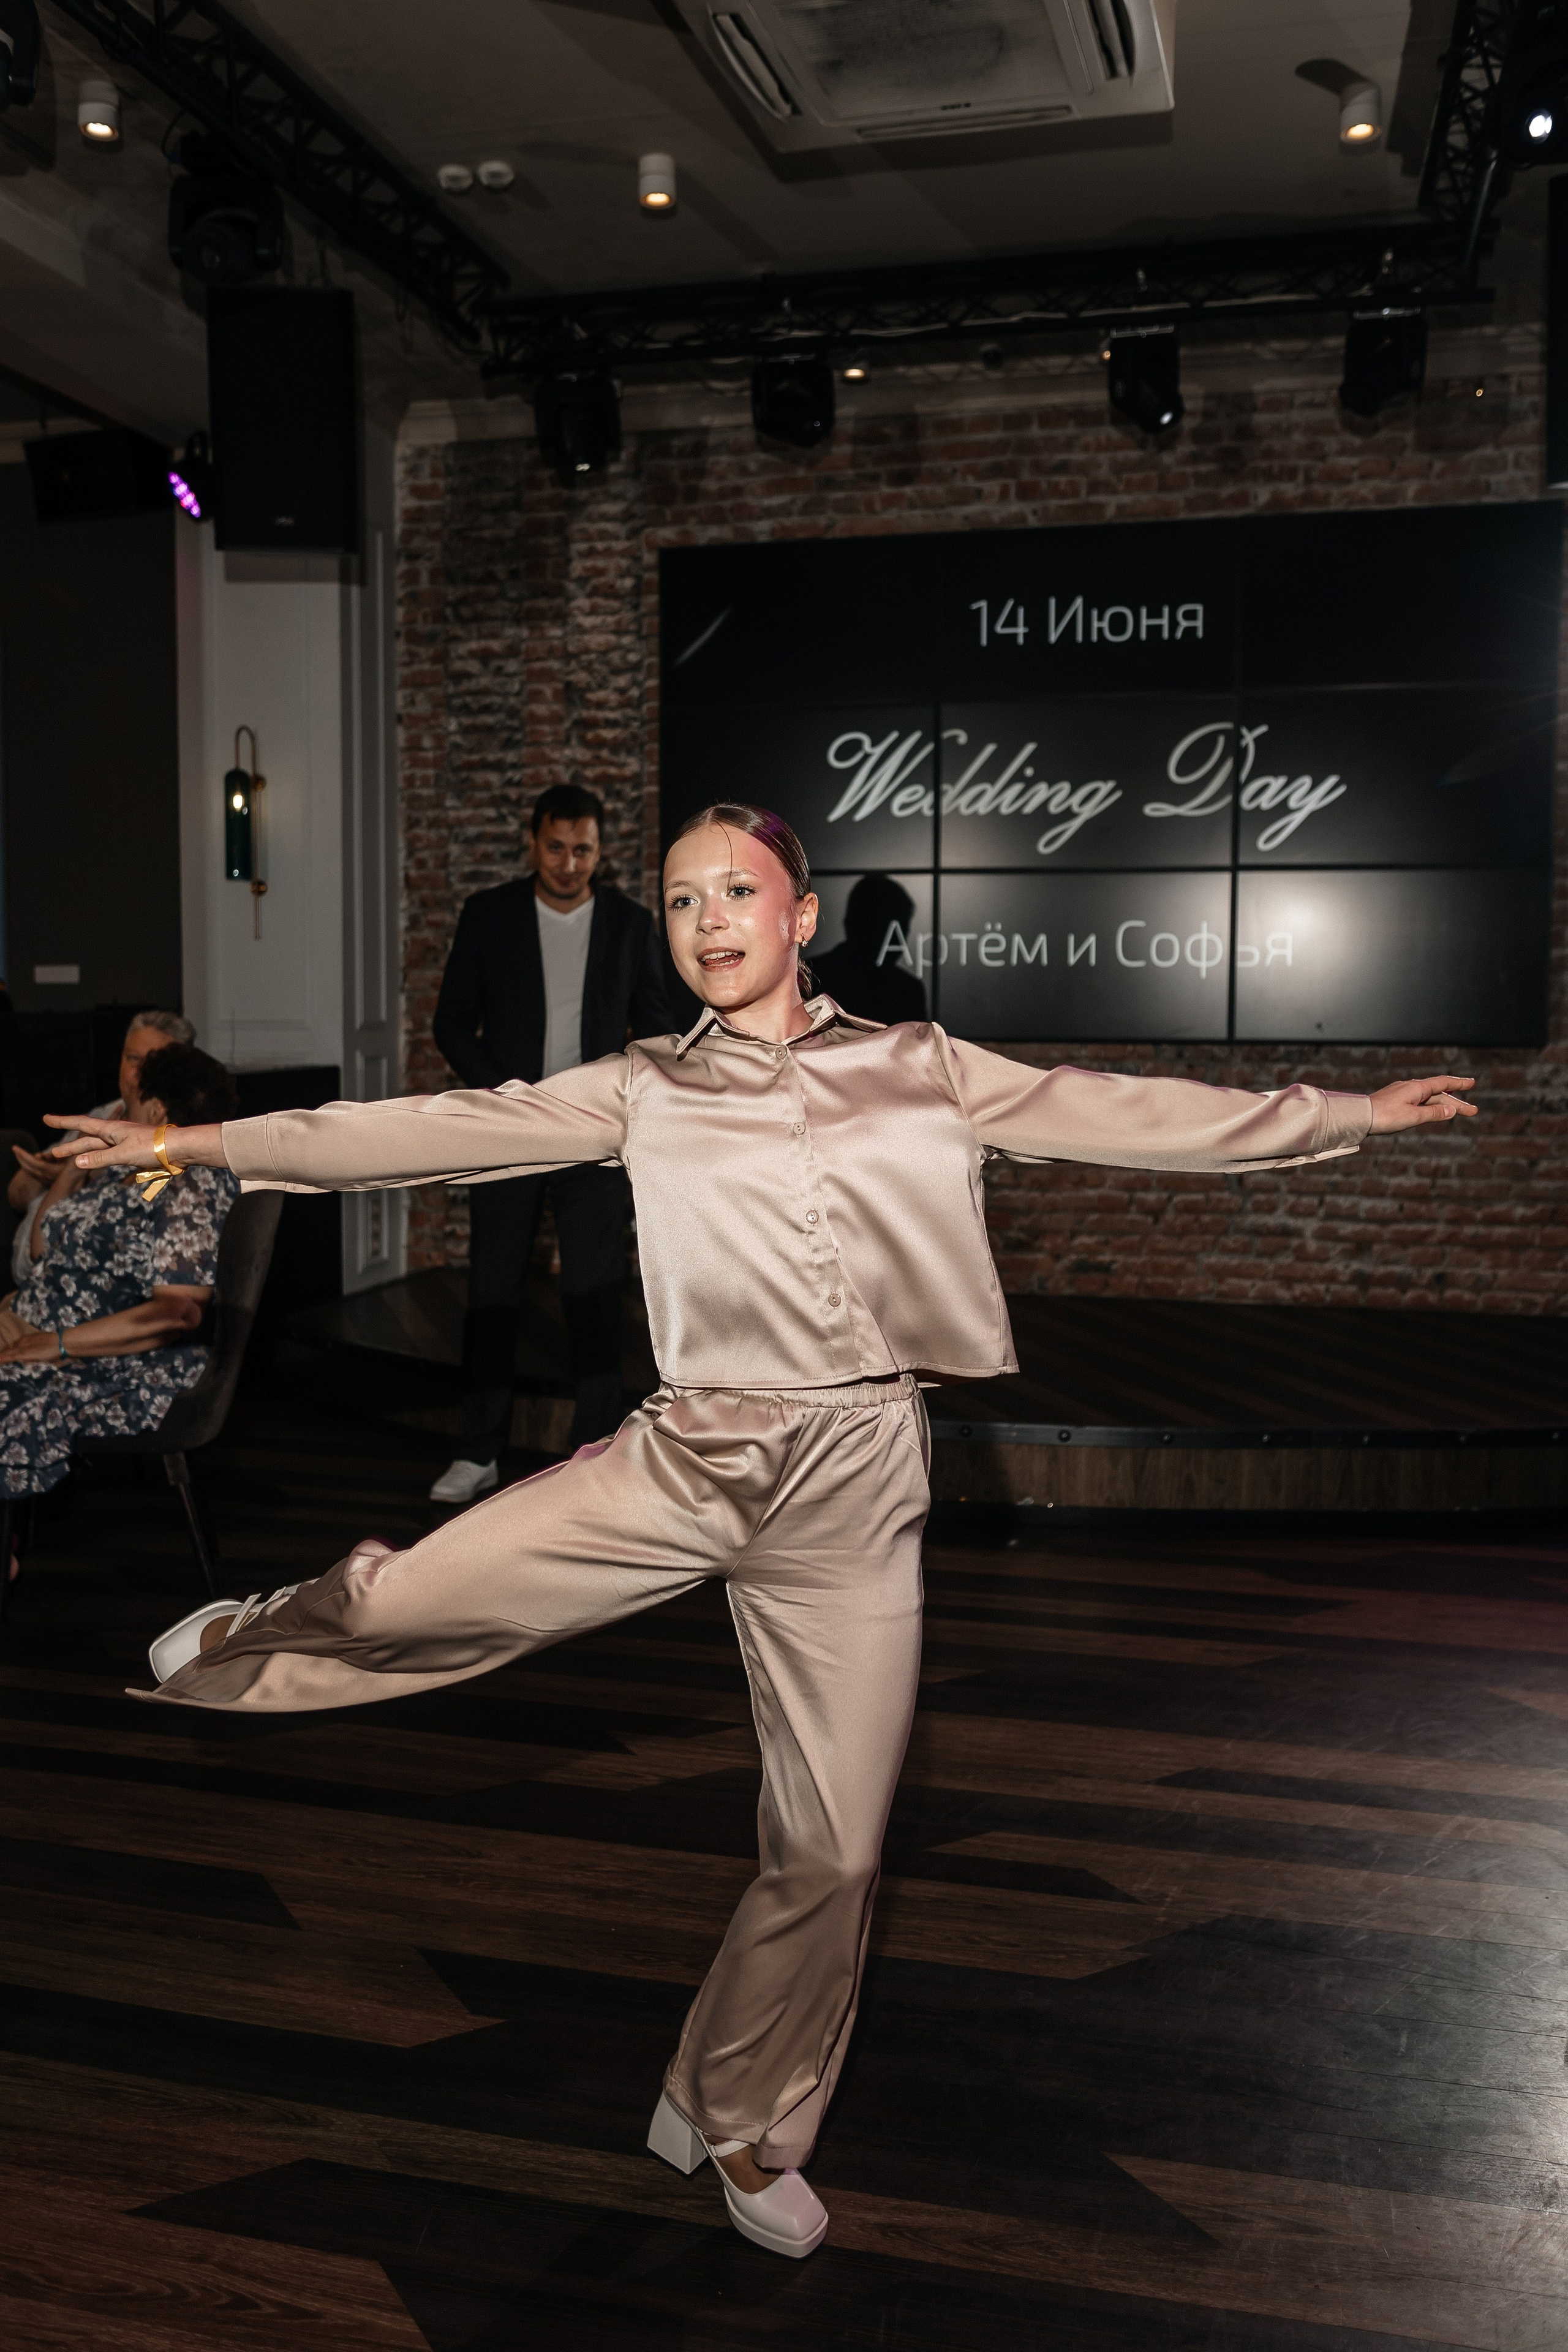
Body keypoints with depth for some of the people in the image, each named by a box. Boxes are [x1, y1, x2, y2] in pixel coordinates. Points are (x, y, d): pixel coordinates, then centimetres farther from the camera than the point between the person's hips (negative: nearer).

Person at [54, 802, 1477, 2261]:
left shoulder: (921, 1072, 7)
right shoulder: (640, 1092, 6)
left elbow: (1121, 1116, 7)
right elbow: (437, 1132, 4)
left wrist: (1351, 1113, 6)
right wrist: (204, 1144, 2)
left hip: (854, 1484, 1)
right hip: (680, 1465, 0)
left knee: (831, 1851, 7)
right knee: (404, 1602, -12)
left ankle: (743, 2132, 34)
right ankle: (259, 1645, 27)